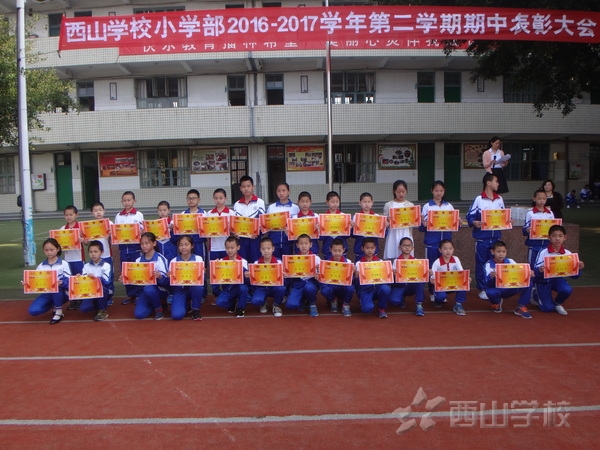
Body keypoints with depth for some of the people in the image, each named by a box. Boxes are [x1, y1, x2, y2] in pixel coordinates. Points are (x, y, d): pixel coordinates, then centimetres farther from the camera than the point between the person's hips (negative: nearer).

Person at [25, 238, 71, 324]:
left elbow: (69, 281, -13)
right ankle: (54, 305, 10)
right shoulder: (41, 266, 6)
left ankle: (59, 312, -16)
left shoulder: (63, 264, -6)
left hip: (61, 293, -3)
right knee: (33, 310, -20)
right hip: (47, 294, 3)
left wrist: (62, 283, -34)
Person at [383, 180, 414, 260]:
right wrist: (387, 221, -16)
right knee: (392, 258, -1)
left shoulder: (410, 205, 5)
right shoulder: (388, 205, 1)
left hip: (406, 236, 1)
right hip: (393, 236, -1)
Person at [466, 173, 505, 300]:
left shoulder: (499, 199, 9)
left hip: (496, 237, 4)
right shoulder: (479, 199, -6)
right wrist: (474, 222, -25)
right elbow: (470, 216, -7)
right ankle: (482, 289, 14)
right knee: (481, 264, 3)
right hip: (482, 237, -4)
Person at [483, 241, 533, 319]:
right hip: (496, 289, -3)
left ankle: (521, 307, -3)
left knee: (528, 283, -19)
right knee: (490, 292, -38)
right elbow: (487, 280, -31)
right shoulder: (489, 265, -15)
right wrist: (491, 276, -55)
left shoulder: (510, 262, -4)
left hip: (510, 289, 3)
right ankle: (496, 303, 2)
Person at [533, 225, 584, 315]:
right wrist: (539, 271, -45)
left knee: (567, 290, -29)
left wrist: (578, 269, -26)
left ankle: (557, 303, 5)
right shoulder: (543, 253, -19)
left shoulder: (568, 254, -10)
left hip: (557, 278, 3)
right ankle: (537, 295, 25)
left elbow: (574, 275, -5)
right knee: (548, 308, -10)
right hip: (543, 280, -3)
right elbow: (536, 272, -22)